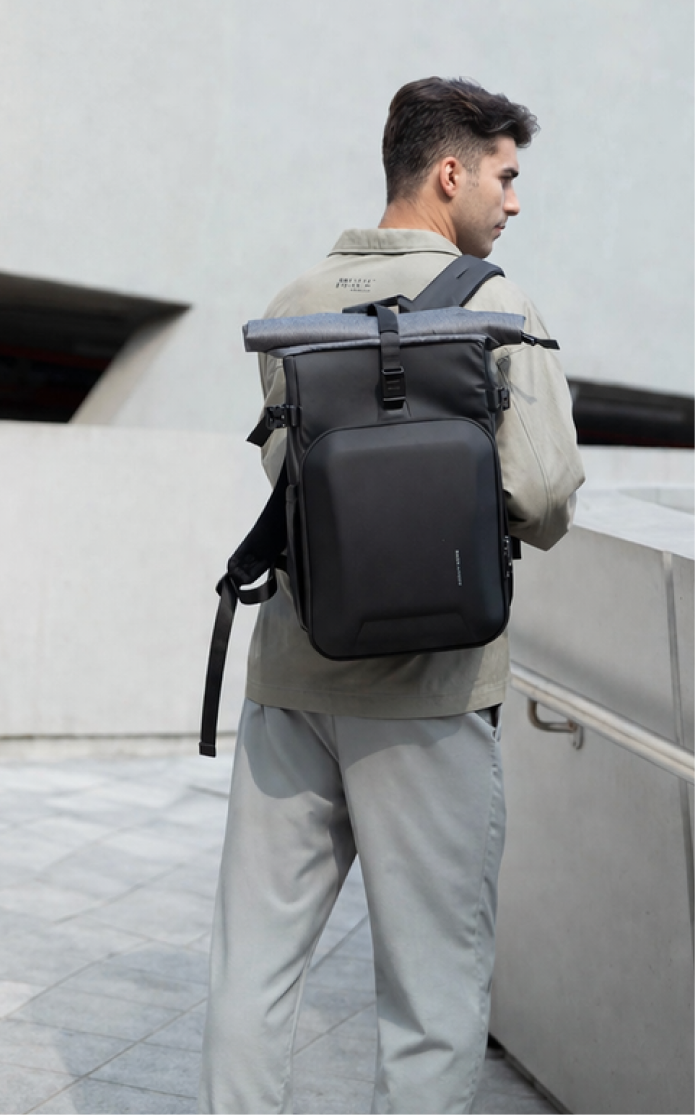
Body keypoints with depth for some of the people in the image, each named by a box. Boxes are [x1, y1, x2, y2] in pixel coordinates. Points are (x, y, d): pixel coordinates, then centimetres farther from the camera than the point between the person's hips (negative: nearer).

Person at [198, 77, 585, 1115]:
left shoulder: (291, 308, 9)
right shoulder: (493, 305, -8)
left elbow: (286, 468, 11)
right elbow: (542, 492, -16)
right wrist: (528, 526, 5)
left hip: (289, 673, 6)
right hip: (426, 682, -5)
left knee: (253, 965, 12)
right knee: (434, 992, 5)